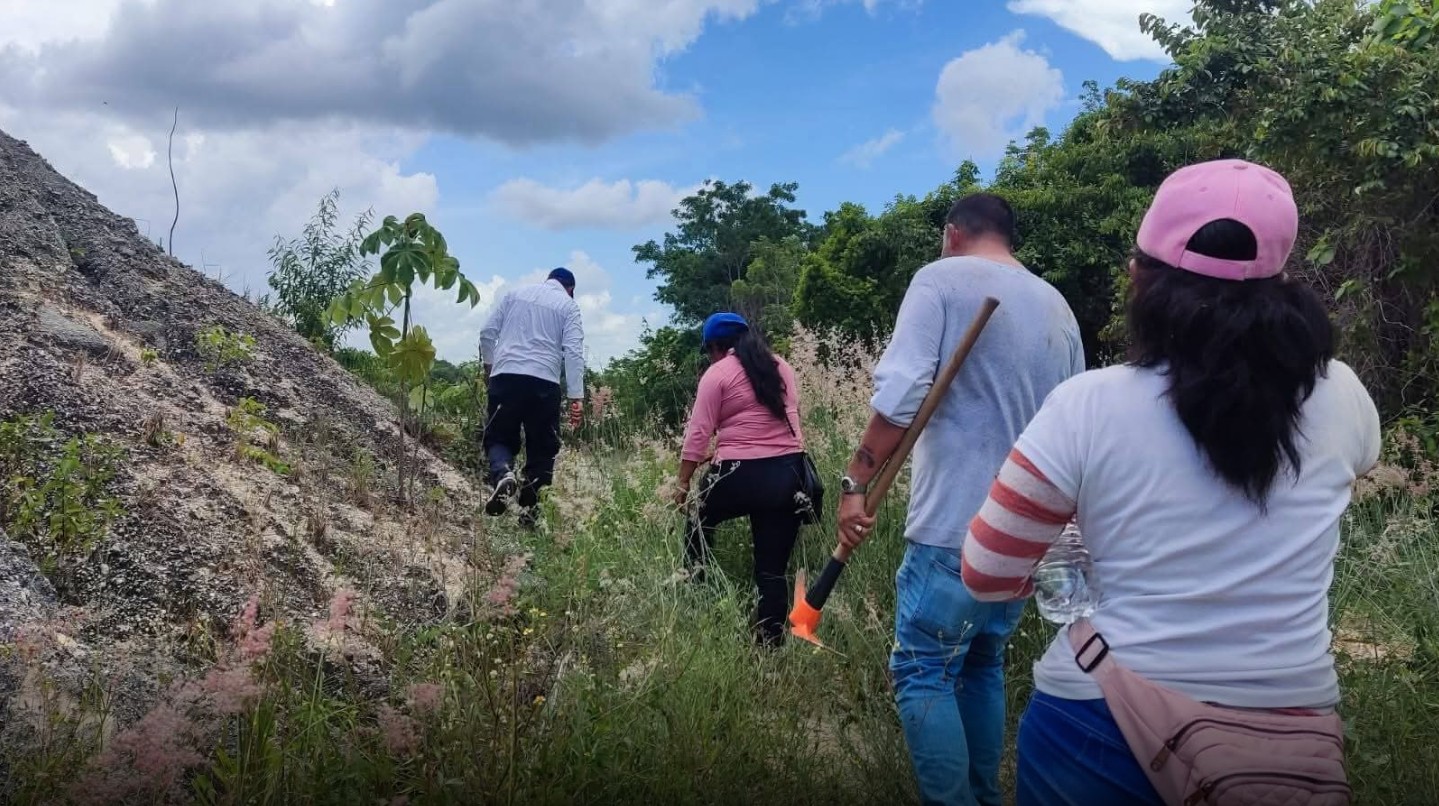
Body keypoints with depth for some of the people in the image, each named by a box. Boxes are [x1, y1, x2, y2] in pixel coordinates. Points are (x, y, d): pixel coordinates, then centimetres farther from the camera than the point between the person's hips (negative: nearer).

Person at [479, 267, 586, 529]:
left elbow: (487, 333, 13)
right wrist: (576, 396, -3)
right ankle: (530, 508, 5)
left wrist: (488, 365, 26)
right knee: (542, 447, 9)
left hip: (506, 376, 1)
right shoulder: (568, 305, 10)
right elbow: (573, 352, -1)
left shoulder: (516, 294, 16)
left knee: (498, 437, 10)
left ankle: (502, 474, -20)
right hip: (544, 382, -1)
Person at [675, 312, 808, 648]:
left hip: (741, 474, -4)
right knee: (774, 567, 8)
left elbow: (698, 434, -5)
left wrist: (683, 484, -1)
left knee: (698, 525, 25)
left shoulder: (717, 374, 0)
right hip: (790, 472, 5)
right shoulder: (781, 367, 16)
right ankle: (772, 640, 8)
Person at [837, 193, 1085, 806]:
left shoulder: (942, 280, -4)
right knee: (983, 668, 18)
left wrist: (856, 482, -13)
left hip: (954, 528, -7)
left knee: (924, 674, 1)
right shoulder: (1057, 307, 15)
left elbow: (899, 395, -18)